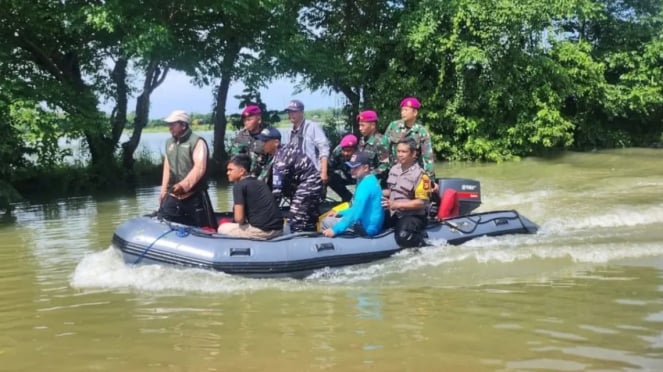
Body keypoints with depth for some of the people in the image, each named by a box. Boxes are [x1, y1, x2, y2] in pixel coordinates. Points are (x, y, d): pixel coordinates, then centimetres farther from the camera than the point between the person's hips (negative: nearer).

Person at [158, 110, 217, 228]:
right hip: (172, 195, 6)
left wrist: (183, 185, -28)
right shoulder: (169, 143, 14)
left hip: (194, 196, -6)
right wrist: (164, 190, 14)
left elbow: (199, 168, -20)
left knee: (202, 229, 1)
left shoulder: (197, 142, -9)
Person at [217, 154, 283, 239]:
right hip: (278, 229, 8)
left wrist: (243, 222, 10)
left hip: (262, 231, -8)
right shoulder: (261, 183, 19)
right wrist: (246, 221, 24)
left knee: (222, 228, 15)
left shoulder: (238, 186, -4)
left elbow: (239, 218, -11)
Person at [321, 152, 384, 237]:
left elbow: (356, 212, -28)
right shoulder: (371, 180, 10)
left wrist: (335, 229, -27)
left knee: (326, 221, -7)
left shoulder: (366, 184, -21)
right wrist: (339, 213, 13)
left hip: (366, 228, -10)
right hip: (370, 225, 10)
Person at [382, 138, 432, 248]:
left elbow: (422, 202, -20)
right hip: (394, 213, 8)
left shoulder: (420, 175, -16)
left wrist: (395, 204, -23)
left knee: (403, 237, -33)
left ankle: (424, 239, -4)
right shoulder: (394, 169, 7)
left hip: (413, 215, -8)